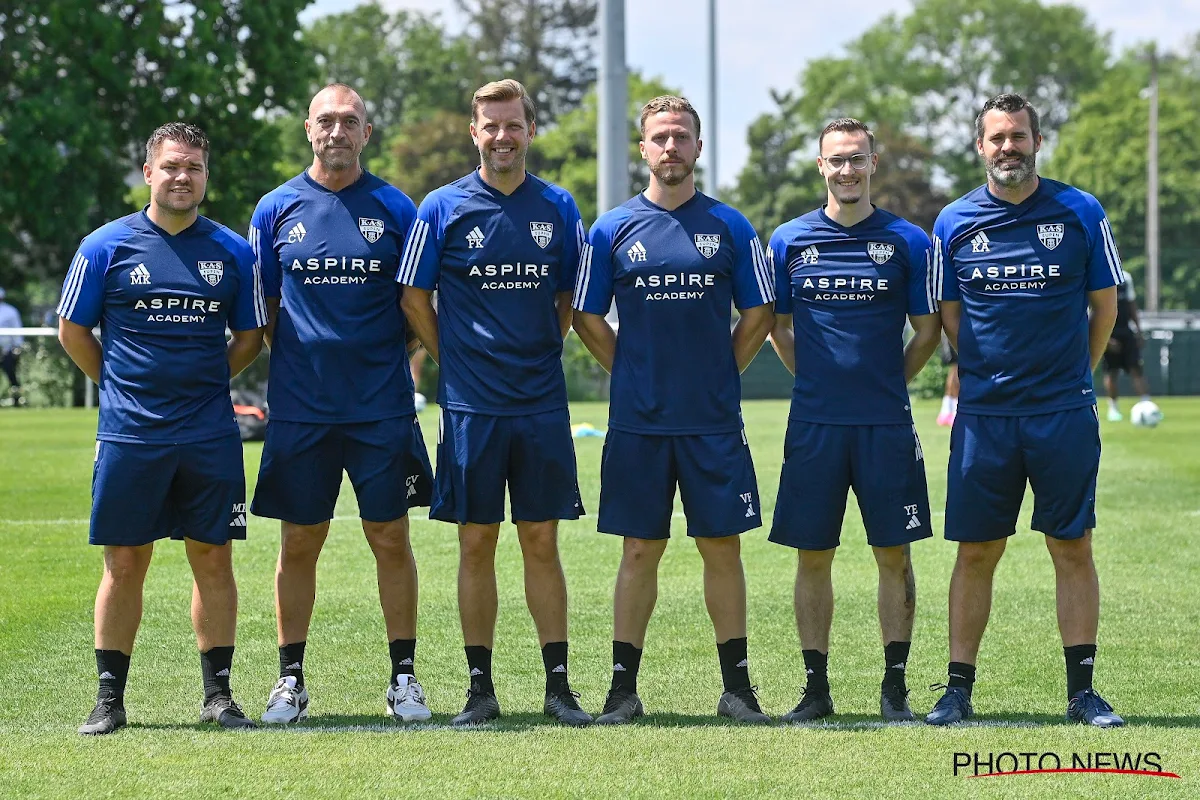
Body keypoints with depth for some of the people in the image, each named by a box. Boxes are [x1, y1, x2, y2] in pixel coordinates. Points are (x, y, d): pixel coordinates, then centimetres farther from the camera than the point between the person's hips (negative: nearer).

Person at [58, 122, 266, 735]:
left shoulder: (232, 252, 6)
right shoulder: (106, 246, 1)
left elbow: (249, 337, 14)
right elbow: (72, 330, 7)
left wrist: (203, 383, 7)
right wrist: (121, 386, 8)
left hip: (210, 436, 2)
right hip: (128, 433, -1)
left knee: (213, 558, 3)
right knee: (124, 562, 1)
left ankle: (218, 694, 11)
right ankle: (109, 698, 9)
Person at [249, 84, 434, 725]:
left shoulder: (394, 208, 4)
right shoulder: (278, 209, 5)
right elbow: (261, 310, 10)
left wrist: (392, 357, -1)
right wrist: (292, 361, 2)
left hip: (382, 406, -1)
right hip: (299, 404, 1)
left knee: (391, 540, 2)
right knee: (298, 544, 5)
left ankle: (404, 677, 10)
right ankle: (291, 680, 14)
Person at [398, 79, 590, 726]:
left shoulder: (557, 208, 6)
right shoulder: (443, 207, -1)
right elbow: (414, 297, 5)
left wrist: (540, 354, 9)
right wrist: (456, 362, 5)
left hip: (541, 403, 1)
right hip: (471, 406, -1)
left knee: (541, 540, 3)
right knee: (476, 543, 3)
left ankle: (558, 684, 7)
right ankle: (480, 687, 9)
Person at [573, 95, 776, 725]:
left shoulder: (729, 226, 4)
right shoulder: (613, 230, 3)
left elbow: (758, 314, 9)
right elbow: (587, 318, 9)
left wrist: (719, 373, 4)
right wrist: (634, 372, 5)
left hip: (714, 420, 0)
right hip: (637, 420, 0)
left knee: (722, 546, 3)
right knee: (639, 550, 3)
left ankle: (736, 685, 10)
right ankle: (624, 687, 9)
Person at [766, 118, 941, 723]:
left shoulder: (906, 241, 2)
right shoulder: (790, 241, 5)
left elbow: (928, 330, 9)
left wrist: (886, 382, 6)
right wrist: (818, 378, 10)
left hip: (886, 424, -1)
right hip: (814, 423, 1)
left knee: (894, 554, 1)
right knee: (812, 556, 3)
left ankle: (895, 687, 9)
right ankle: (816, 686, 11)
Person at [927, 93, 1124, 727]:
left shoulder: (1081, 213, 1)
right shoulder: (955, 223, 4)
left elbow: (1104, 306, 10)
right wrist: (991, 375, 10)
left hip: (1064, 413, -1)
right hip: (983, 413, 1)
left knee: (1072, 549, 1)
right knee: (976, 552, 3)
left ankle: (1082, 691, 7)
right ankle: (958, 689, 9)